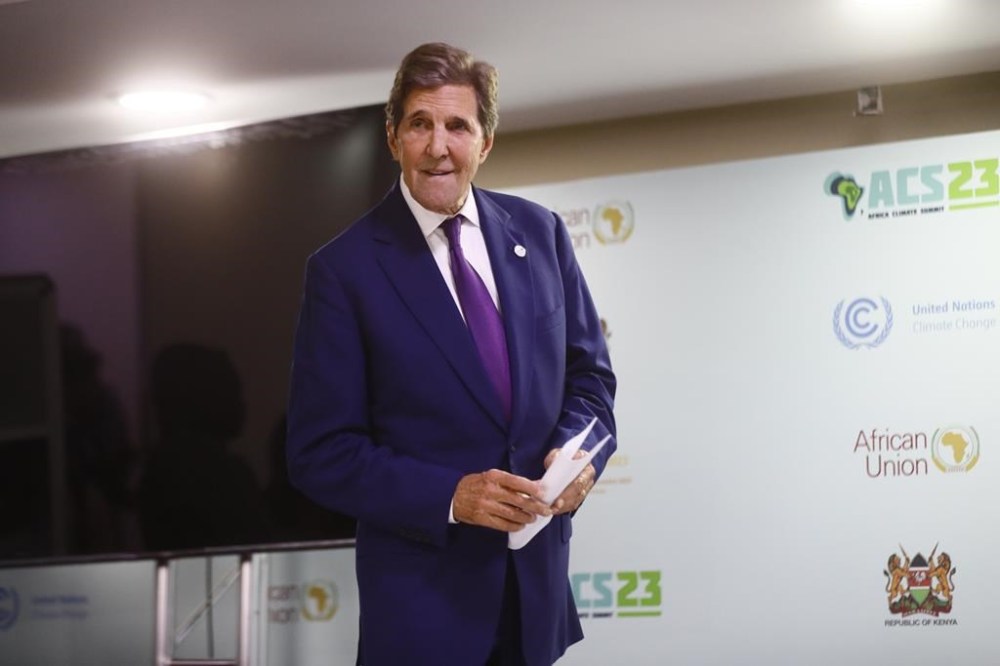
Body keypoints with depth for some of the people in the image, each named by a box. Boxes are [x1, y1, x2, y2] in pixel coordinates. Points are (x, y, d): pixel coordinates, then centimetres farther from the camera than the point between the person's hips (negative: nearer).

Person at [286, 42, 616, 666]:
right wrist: (451, 497, -21)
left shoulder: (539, 232, 1)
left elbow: (589, 372, 10)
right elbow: (321, 452, -10)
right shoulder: (345, 269, -10)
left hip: (540, 573, 4)